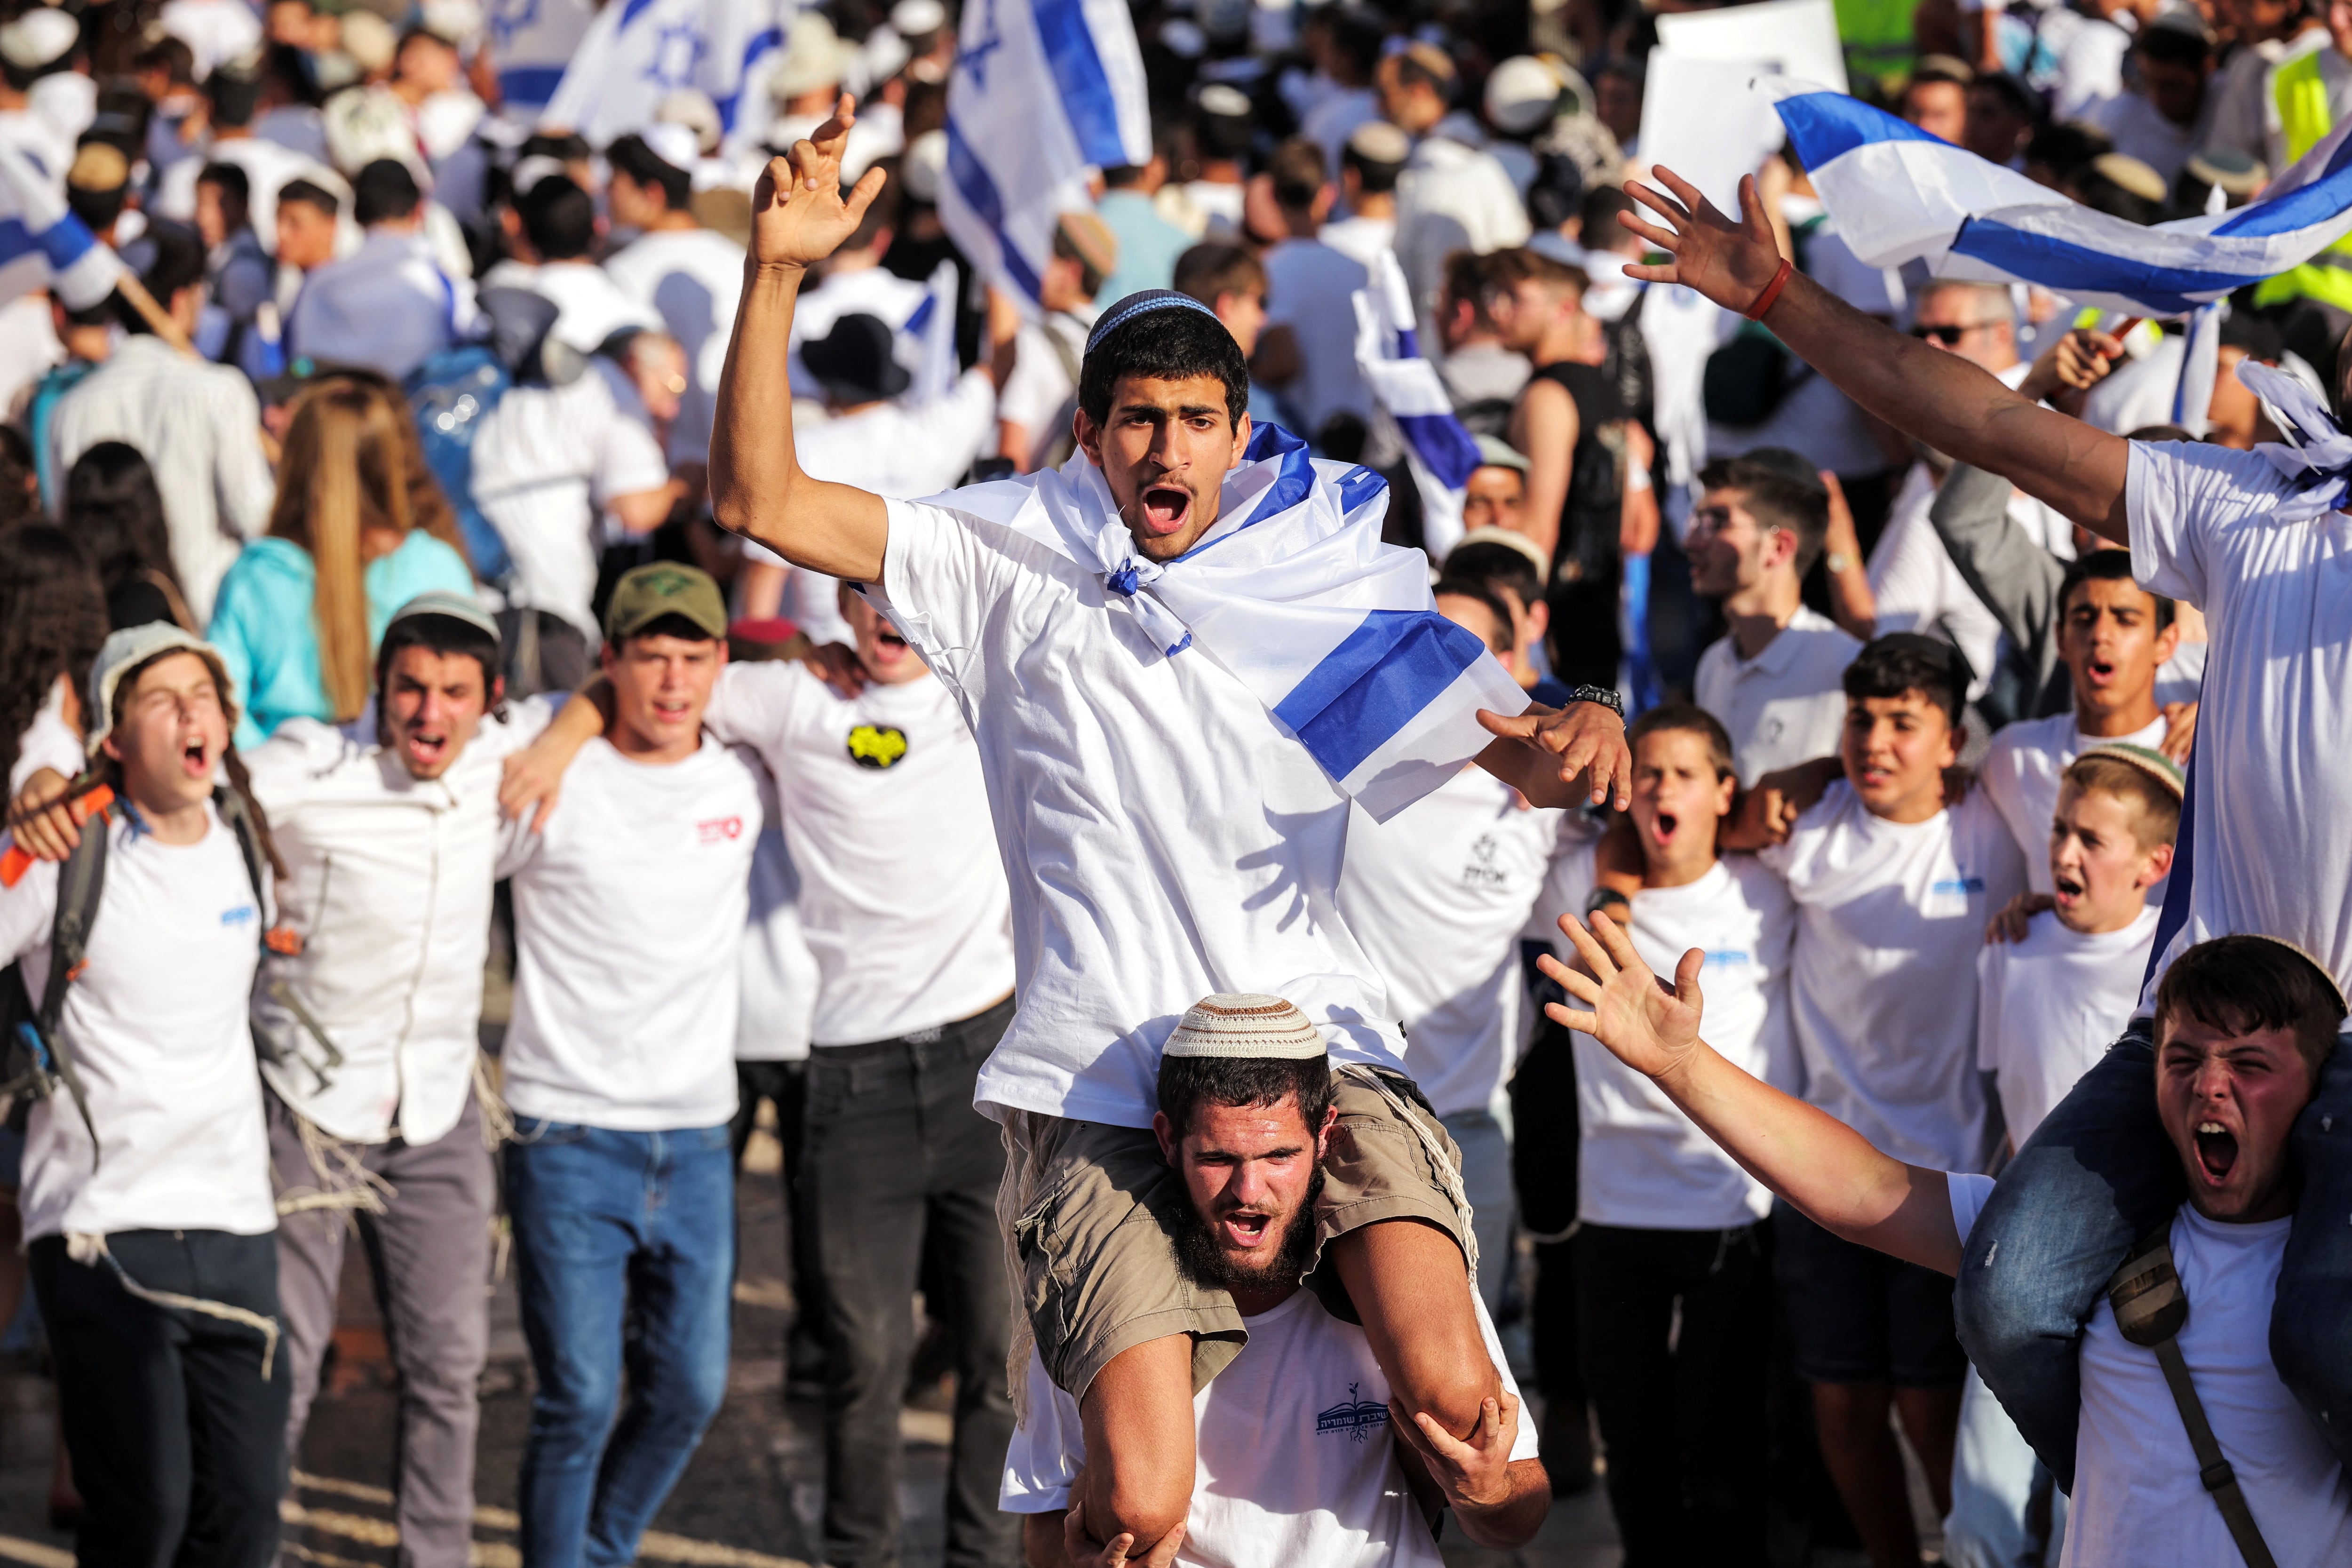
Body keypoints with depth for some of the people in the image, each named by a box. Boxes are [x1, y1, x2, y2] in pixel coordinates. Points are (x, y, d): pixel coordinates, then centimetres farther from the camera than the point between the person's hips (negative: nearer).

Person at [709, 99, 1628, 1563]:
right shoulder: (1015, 572, 11)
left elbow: (1519, 754, 12)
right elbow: (761, 499, 5)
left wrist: (1579, 737, -13)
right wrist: (778, 273, -7)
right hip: (1100, 1094, -1)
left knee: (1454, 1396, -20)